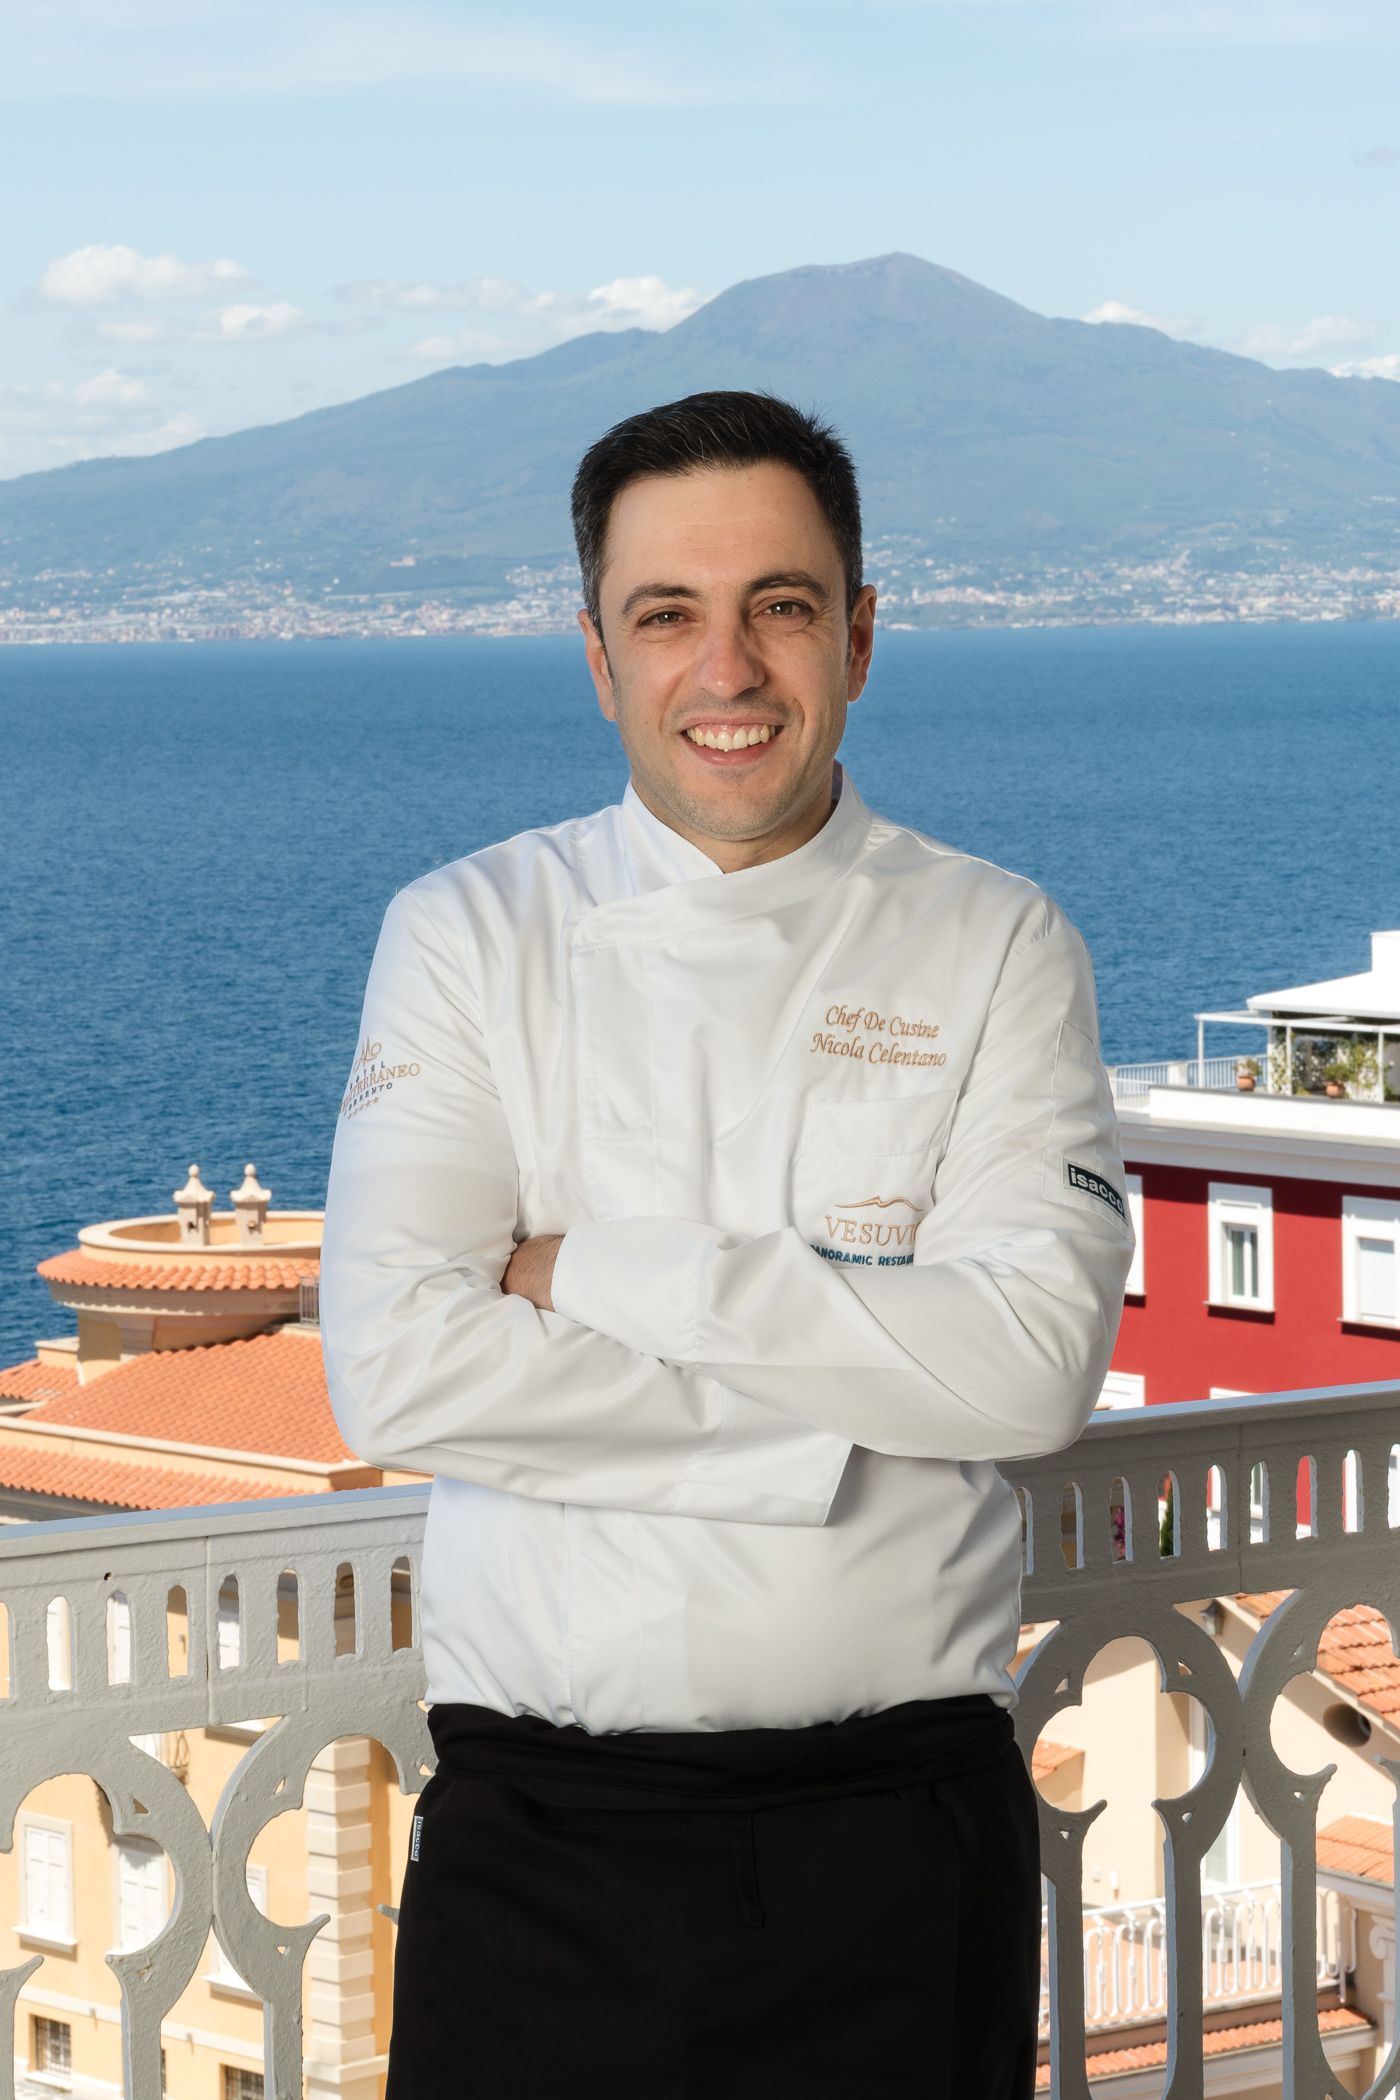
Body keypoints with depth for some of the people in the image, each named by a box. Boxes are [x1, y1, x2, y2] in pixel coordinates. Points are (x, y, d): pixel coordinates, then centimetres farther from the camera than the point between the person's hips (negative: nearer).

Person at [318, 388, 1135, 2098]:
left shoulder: (997, 947, 3)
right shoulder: (466, 935, 3)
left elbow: (1036, 1359, -12)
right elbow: (393, 1374, -10)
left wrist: (599, 1270, -13)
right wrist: (844, 1410, -13)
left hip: (898, 1841, 0)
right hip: (541, 1842, 0)